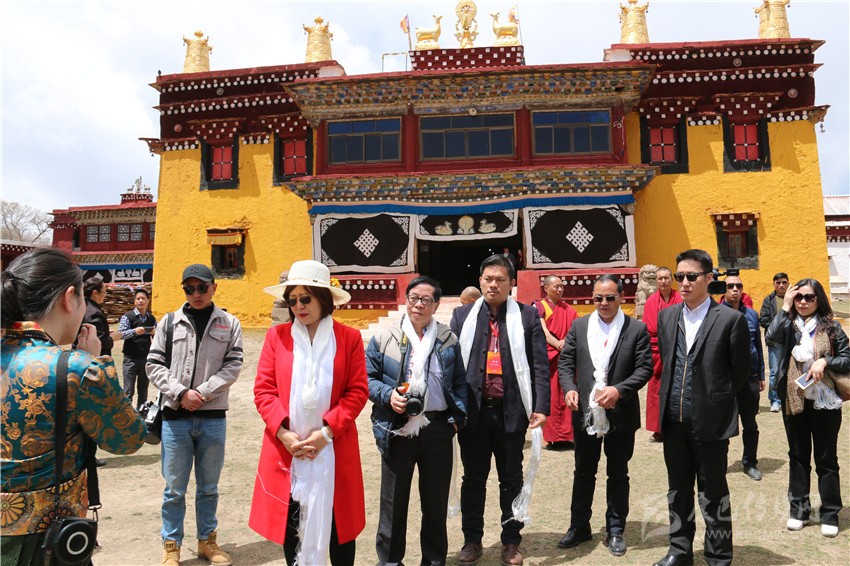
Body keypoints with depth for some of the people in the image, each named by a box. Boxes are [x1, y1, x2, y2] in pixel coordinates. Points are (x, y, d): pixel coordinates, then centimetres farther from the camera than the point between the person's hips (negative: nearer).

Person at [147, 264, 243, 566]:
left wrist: (201, 393, -14)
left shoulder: (229, 324, 2)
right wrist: (182, 393, -12)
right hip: (175, 416, 0)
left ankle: (207, 540, 31)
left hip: (213, 417, 1)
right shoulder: (169, 322, 3)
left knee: (209, 487, 15)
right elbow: (154, 365, 0)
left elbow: (232, 366, -4)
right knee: (174, 489, 10)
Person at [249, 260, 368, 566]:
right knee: (289, 525, 11)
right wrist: (283, 432, -12)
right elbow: (263, 390, 0)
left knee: (338, 524, 10)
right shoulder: (276, 336, 3)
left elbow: (357, 392, -4)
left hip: (334, 450, -1)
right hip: (286, 449, 1)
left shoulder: (349, 337, -1)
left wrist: (327, 431, -13)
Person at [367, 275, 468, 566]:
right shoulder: (385, 338, -1)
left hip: (438, 429, 2)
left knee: (436, 499, 14)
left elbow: (460, 382, 8)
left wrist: (457, 416, -2)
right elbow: (367, 377, 2)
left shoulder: (448, 339, 4)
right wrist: (387, 395, -15)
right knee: (394, 499, 11)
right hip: (397, 429, -1)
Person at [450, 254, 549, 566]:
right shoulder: (462, 315, 4)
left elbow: (540, 365, -2)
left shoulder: (528, 315, 0)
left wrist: (540, 407, -10)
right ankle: (472, 539, 29)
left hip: (511, 411, -1)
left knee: (511, 479, 13)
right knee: (473, 478, 13)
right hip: (473, 410, 1)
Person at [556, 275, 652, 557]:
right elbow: (565, 362, 4)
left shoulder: (637, 328, -3)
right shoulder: (579, 326, 5)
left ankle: (616, 530, 29)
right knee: (583, 473, 15)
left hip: (620, 415, -2)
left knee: (618, 475, 13)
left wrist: (619, 389, -22)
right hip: (585, 414, 2)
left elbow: (644, 368, -8)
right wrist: (569, 389, -14)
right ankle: (579, 527, 29)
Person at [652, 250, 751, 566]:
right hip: (673, 419, 5)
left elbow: (741, 369, -1)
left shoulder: (730, 319, -9)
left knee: (713, 493, 8)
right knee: (677, 490, 16)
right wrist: (672, 397, 12)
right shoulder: (666, 317, 6)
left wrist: (717, 399, 5)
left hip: (711, 420, -4)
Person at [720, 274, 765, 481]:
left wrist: (761, 375, 12)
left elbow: (758, 346, 11)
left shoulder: (752, 314, 5)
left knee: (750, 424, 13)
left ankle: (750, 462, 29)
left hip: (749, 377, 3)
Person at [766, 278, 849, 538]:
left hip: (825, 401, -1)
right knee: (798, 456, 12)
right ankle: (798, 508, 24)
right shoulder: (788, 325, 2)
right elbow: (772, 336, -20)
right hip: (794, 401, 1)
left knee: (826, 458, 7)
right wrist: (785, 307, -14)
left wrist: (825, 361, -17)